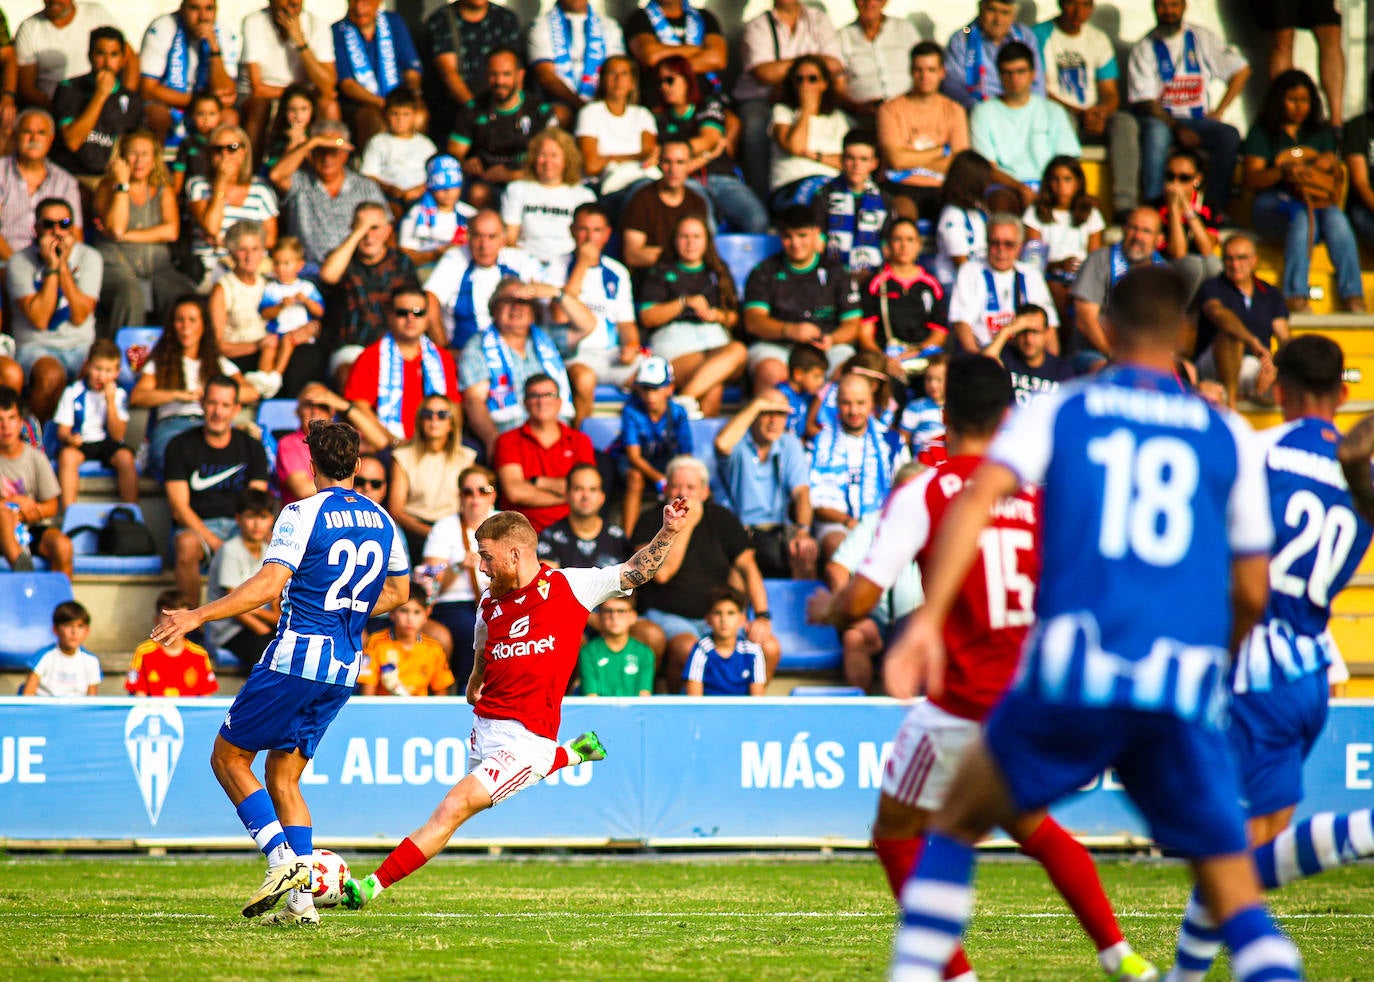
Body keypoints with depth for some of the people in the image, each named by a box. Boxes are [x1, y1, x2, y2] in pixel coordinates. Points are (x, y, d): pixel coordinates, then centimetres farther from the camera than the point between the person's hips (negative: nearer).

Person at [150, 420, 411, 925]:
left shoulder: (303, 513, -10)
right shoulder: (380, 519, 11)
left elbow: (269, 583, -20)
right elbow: (398, 590, 22)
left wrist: (197, 616, -20)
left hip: (296, 656, -7)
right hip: (345, 668, 7)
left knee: (228, 757, 6)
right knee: (283, 778, 13)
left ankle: (282, 858, -10)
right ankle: (301, 898, 2)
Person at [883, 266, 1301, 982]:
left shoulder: (1057, 411, 12)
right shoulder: (1229, 437, 14)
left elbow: (977, 499, -6)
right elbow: (1252, 593, 16)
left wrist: (928, 617, -13)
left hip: (1073, 678, -1)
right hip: (1186, 691, 1)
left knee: (956, 822, 20)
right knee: (1235, 892, 6)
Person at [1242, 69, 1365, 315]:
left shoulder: (1321, 133, 25)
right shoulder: (1262, 133, 13)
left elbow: (1335, 180, 22)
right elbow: (1252, 179, 1)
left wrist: (1332, 163, -2)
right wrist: (1283, 172, -17)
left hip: (1319, 201, 3)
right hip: (1274, 202, -3)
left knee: (1336, 218, -33)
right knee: (1302, 218, -38)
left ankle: (1353, 297, -42)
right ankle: (1295, 298, -46)